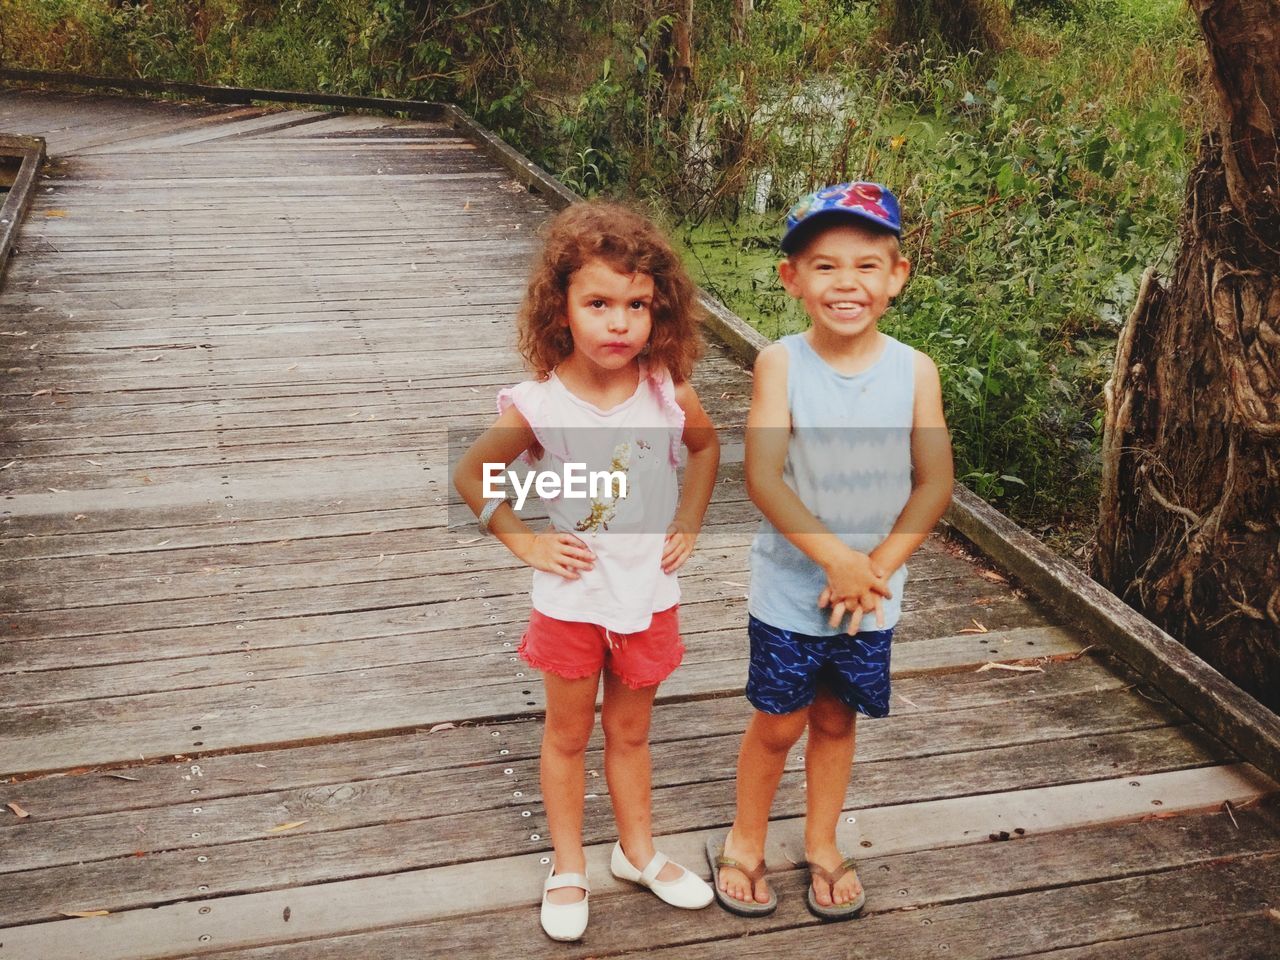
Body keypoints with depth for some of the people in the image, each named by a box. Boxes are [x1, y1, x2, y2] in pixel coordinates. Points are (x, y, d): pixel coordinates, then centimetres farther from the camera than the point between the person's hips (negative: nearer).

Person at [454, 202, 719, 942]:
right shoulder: (539, 407, -20)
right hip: (572, 599, -2)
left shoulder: (669, 392, -14)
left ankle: (638, 851, 42)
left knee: (631, 730, 21)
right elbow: (470, 476, -5)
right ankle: (569, 867, 36)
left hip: (649, 595, 2)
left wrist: (688, 524, 1)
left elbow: (707, 446, 8)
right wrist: (525, 542, -10)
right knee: (569, 735, 17)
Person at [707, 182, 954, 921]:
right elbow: (763, 479, -21)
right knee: (778, 723, 11)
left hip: (873, 594, 2)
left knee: (836, 719, 18)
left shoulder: (915, 371, -8)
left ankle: (823, 844, 40)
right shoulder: (781, 364, -15)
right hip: (790, 589, -2)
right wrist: (836, 558, -25)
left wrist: (876, 567, -15)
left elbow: (935, 484, -7)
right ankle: (745, 842, 35)